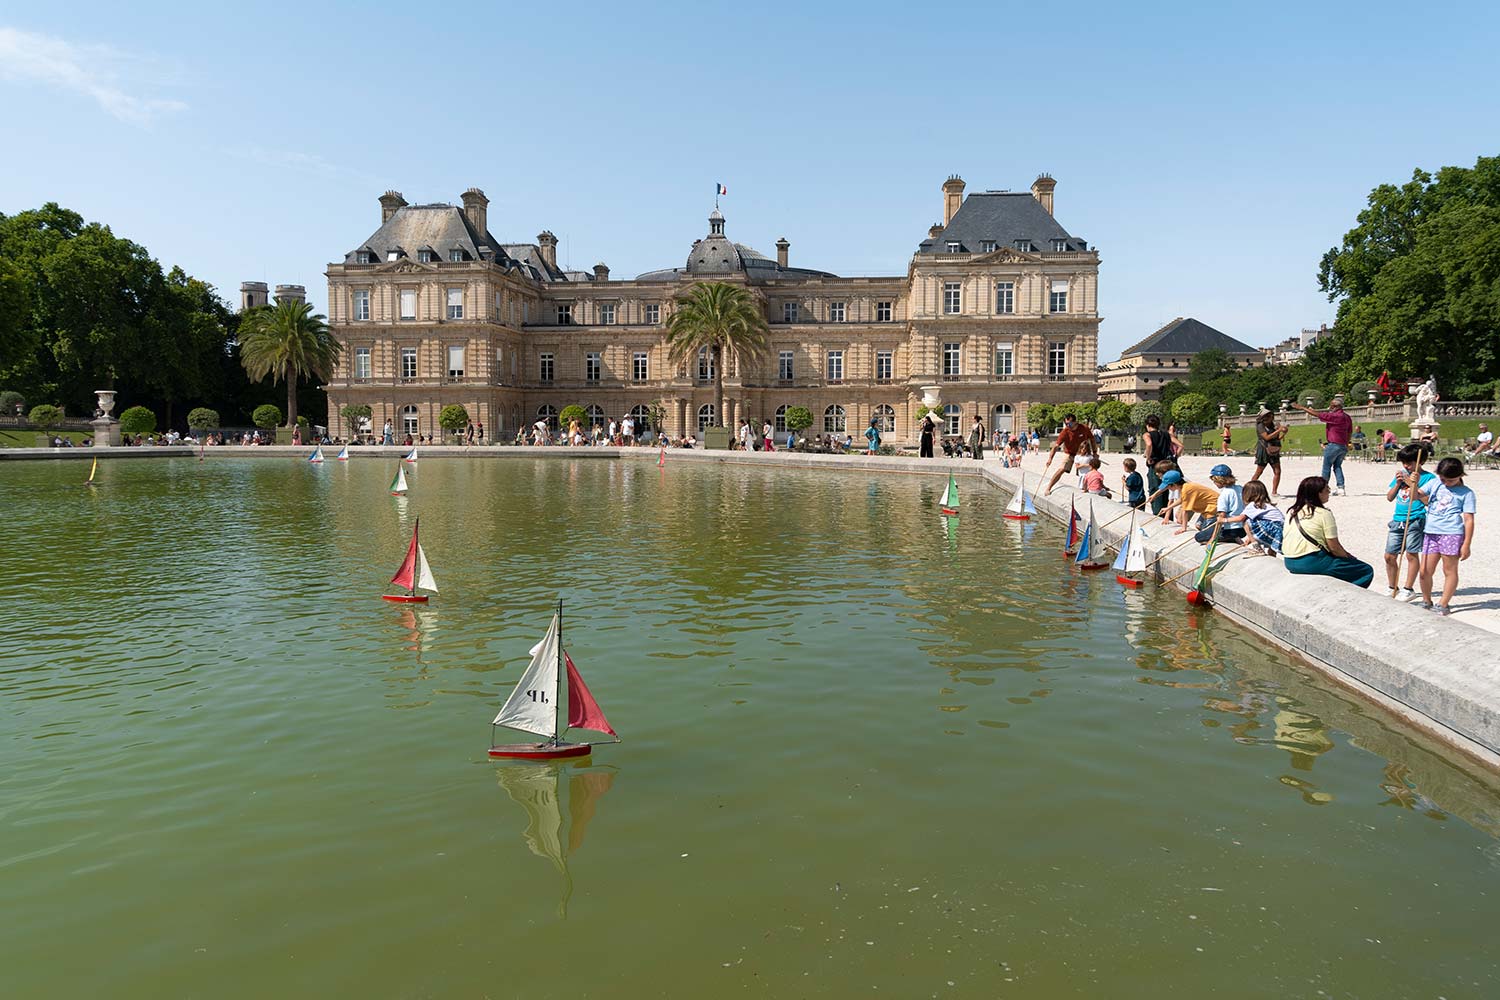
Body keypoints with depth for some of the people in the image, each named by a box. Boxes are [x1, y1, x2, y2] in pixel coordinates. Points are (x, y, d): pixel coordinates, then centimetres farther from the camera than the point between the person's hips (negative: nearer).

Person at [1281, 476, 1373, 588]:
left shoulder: (1291, 512, 11)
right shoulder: (1324, 513, -9)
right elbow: (1334, 547, -10)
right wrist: (1351, 558, 9)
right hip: (1312, 564, -8)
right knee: (1367, 570, 0)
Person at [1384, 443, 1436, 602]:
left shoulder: (1428, 478, -3)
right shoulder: (1402, 474, 12)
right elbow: (1389, 498, 13)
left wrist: (1415, 485, -20)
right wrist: (1398, 483, -1)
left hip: (1415, 521, -6)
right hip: (1397, 520, 6)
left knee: (1411, 555, -2)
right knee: (1389, 556, 6)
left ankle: (1409, 589, 9)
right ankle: (1393, 588, 19)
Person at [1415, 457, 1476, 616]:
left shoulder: (1466, 493, 0)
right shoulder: (1435, 483, 12)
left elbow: (1469, 520, -3)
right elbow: (1417, 496, 11)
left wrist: (1467, 544, -7)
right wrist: (1415, 484, -12)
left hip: (1452, 534, -4)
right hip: (1430, 533, 4)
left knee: (1450, 570, 4)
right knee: (1425, 571, 5)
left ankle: (1443, 604, 10)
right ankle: (1426, 602, 21)